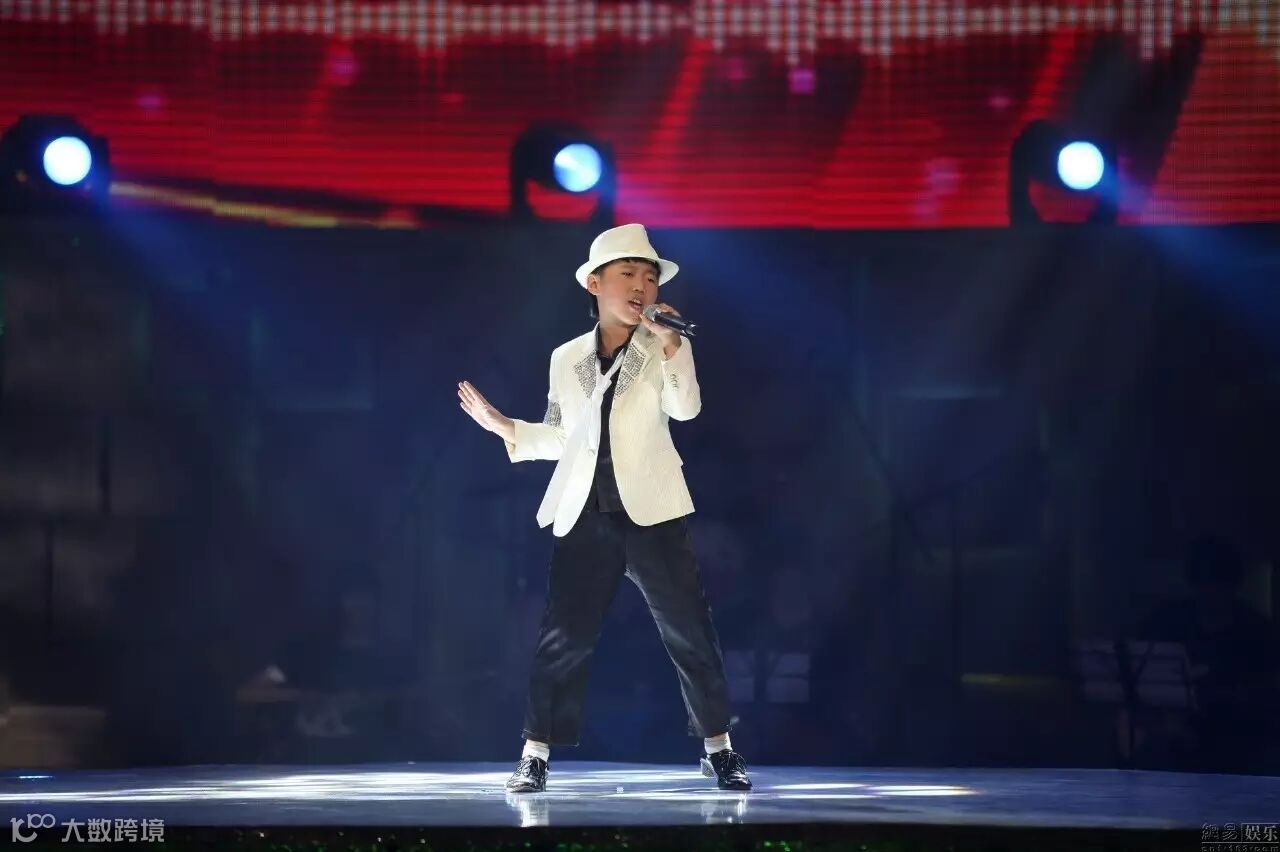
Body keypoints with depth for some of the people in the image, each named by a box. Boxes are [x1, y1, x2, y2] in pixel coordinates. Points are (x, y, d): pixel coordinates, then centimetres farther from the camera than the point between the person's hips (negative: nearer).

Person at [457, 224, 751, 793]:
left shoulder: (665, 350, 2)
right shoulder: (567, 359, 10)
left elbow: (686, 409, -16)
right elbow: (559, 439, 16)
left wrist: (670, 345, -25)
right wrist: (502, 426, 4)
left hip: (651, 515, -2)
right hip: (584, 517, 2)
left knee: (690, 632, 1)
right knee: (562, 637, -1)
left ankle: (718, 749, 12)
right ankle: (536, 753, 6)